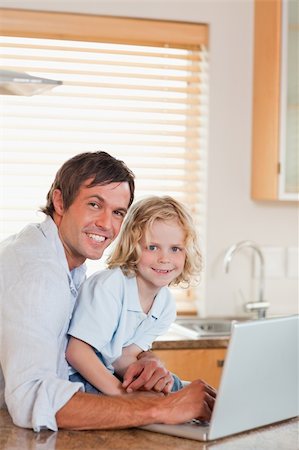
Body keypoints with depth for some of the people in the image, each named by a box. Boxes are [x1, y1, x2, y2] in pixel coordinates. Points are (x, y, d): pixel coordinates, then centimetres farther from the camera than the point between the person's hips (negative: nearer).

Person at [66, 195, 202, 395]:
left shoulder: (166, 305, -2)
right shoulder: (108, 286, -26)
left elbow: (125, 358, -7)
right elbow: (77, 351, -28)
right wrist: (120, 392, -34)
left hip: (108, 374, 8)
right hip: (73, 375, -7)